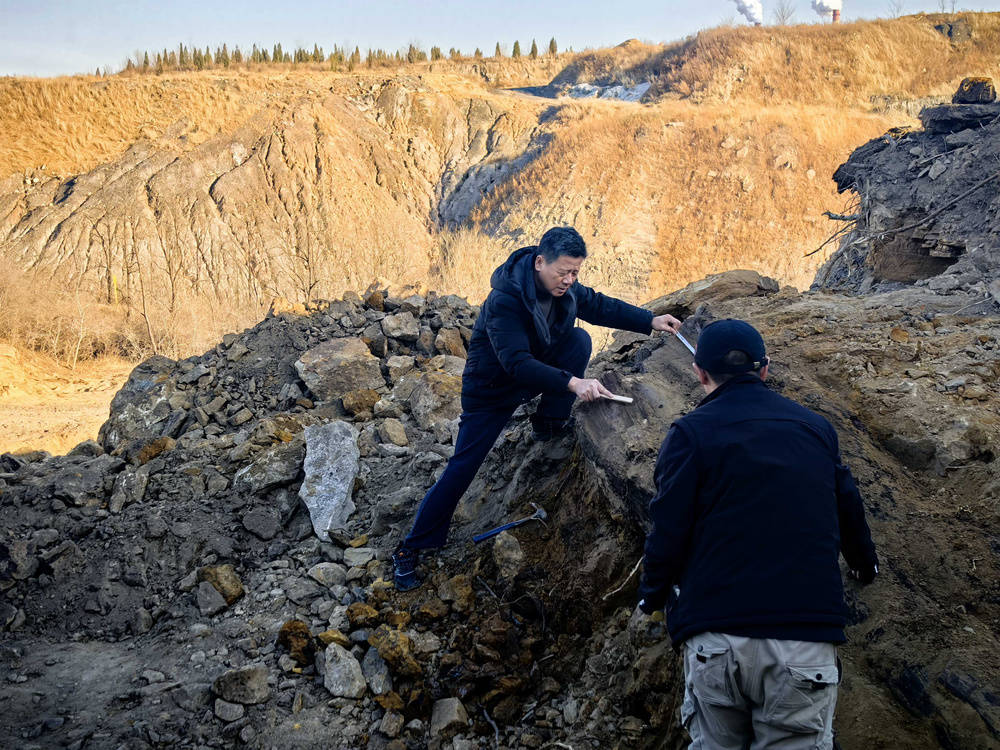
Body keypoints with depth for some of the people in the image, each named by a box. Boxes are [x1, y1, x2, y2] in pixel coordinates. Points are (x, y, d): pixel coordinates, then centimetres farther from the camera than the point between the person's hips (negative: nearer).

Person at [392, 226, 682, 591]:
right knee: (460, 470, -10)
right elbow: (516, 363, -41)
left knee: (579, 339, -18)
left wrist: (650, 321, -6)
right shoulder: (504, 301, -34)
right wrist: (571, 383, -49)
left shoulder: (563, 285, -11)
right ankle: (411, 548, 2)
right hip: (492, 390, -6)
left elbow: (598, 305, 4)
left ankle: (549, 423, 0)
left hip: (538, 374, 6)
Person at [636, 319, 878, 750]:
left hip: (716, 639, -2)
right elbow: (848, 509, 25)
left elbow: (668, 532, -5)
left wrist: (651, 597, 14)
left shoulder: (691, 433, 1)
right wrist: (865, 563, 45)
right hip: (808, 641, 2)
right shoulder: (816, 428, 13)